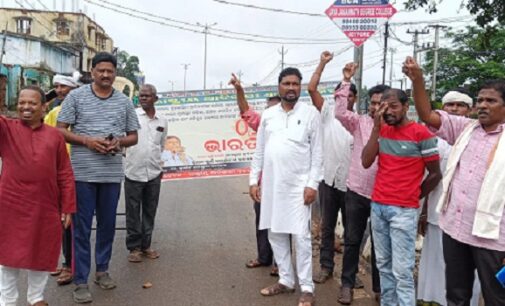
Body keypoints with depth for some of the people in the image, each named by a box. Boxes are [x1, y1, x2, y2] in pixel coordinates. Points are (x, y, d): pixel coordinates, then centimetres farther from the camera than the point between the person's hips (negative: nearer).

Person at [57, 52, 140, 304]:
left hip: (112, 174, 3)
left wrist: (119, 142, -10)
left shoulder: (124, 102, 8)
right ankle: (80, 281, 12)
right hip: (83, 173, -3)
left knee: (107, 225, 13)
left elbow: (133, 136, 12)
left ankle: (102, 270, 30)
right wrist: (87, 141, -15)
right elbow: (60, 131, -1)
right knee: (81, 228, 2)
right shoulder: (76, 96, 1)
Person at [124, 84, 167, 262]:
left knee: (149, 212, 12)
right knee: (133, 213, 5)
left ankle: (146, 245, 24)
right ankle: (134, 247, 17)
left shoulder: (162, 121, 8)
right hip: (133, 173, -3)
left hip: (154, 174, 4)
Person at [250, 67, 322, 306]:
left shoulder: (310, 113, -2)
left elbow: (317, 153, -4)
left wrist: (312, 184, -10)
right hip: (271, 184, 5)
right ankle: (286, 280, 25)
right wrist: (253, 180, 6)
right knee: (275, 234, 10)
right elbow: (259, 151, 11)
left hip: (298, 185, -4)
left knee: (301, 236, -4)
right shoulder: (268, 115, 9)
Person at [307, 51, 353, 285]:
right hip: (328, 179, 1)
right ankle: (326, 266, 23)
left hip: (351, 182, -1)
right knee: (327, 226, 11)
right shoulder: (328, 112, 3)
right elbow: (311, 89, -6)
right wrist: (323, 63, -7)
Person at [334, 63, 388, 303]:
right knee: (352, 240, 11)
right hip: (356, 191, 1)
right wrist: (346, 81, -14)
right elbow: (340, 112, -13)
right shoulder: (359, 122, 2)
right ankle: (347, 284, 25)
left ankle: (378, 287, 28)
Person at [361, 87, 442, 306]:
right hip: (378, 206, 6)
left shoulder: (421, 133, -8)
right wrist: (376, 127, -7)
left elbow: (435, 174, -2)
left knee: (402, 270, -3)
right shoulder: (382, 130, 8)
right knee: (384, 264, 14)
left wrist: (414, 197, 8)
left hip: (403, 210, -5)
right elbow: (366, 162, -4)